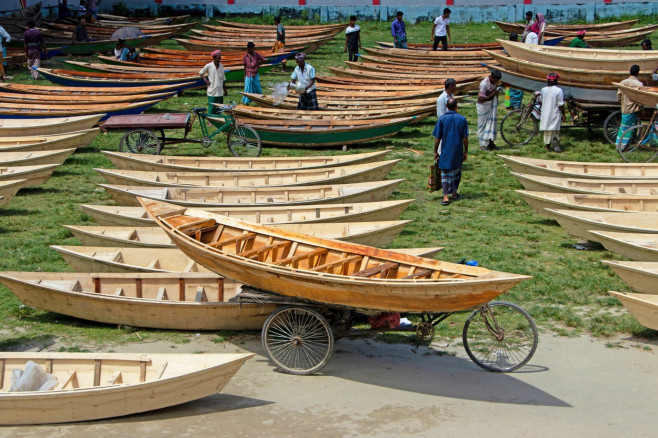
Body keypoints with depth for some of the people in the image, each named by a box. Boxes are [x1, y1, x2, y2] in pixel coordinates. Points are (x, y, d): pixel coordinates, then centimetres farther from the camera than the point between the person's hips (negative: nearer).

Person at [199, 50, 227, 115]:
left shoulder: (221, 66, 8)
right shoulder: (208, 66, -5)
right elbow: (200, 73, 8)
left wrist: (225, 89, 16)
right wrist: (206, 80, -5)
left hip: (220, 92, 4)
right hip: (211, 92, -4)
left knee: (219, 110, 7)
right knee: (212, 109, -7)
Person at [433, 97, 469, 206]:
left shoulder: (442, 119, -7)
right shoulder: (462, 119, -5)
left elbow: (437, 138, -6)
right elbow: (465, 138, -4)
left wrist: (436, 152, 4)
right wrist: (466, 151, 6)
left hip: (445, 150, -1)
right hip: (458, 151, 1)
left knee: (445, 173, 3)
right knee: (456, 171, 18)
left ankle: (446, 196, -8)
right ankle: (454, 193, 29)